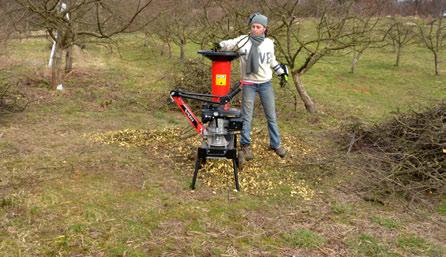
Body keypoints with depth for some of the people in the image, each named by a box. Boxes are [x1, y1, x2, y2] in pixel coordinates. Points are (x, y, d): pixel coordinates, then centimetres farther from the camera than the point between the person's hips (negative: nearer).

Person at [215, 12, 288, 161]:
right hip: (248, 84, -2)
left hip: (266, 84, 3)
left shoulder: (269, 43, 2)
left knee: (271, 115, 10)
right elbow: (229, 44, -10)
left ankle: (275, 144, 23)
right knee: (246, 116, 4)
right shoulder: (243, 40, -7)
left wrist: (282, 73, 15)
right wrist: (220, 45, -31)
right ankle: (245, 145, 18)